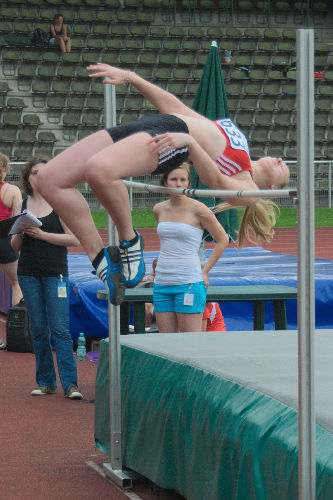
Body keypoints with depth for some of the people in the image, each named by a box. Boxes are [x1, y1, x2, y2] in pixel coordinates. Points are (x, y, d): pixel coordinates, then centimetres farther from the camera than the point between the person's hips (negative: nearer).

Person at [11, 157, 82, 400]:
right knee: (38, 329, 7)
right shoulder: (22, 206, 11)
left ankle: (70, 383, -9)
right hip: (29, 273, 4)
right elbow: (15, 246, 15)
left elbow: (75, 239, -8)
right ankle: (46, 382, 13)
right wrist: (19, 234, -8)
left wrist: (42, 234, -14)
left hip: (55, 272, -4)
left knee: (60, 329, -9)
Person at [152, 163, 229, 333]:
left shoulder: (197, 209, -7)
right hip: (161, 281, 5)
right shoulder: (159, 209, 8)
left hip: (188, 282, -5)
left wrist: (204, 271, -2)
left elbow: (222, 240, 2)